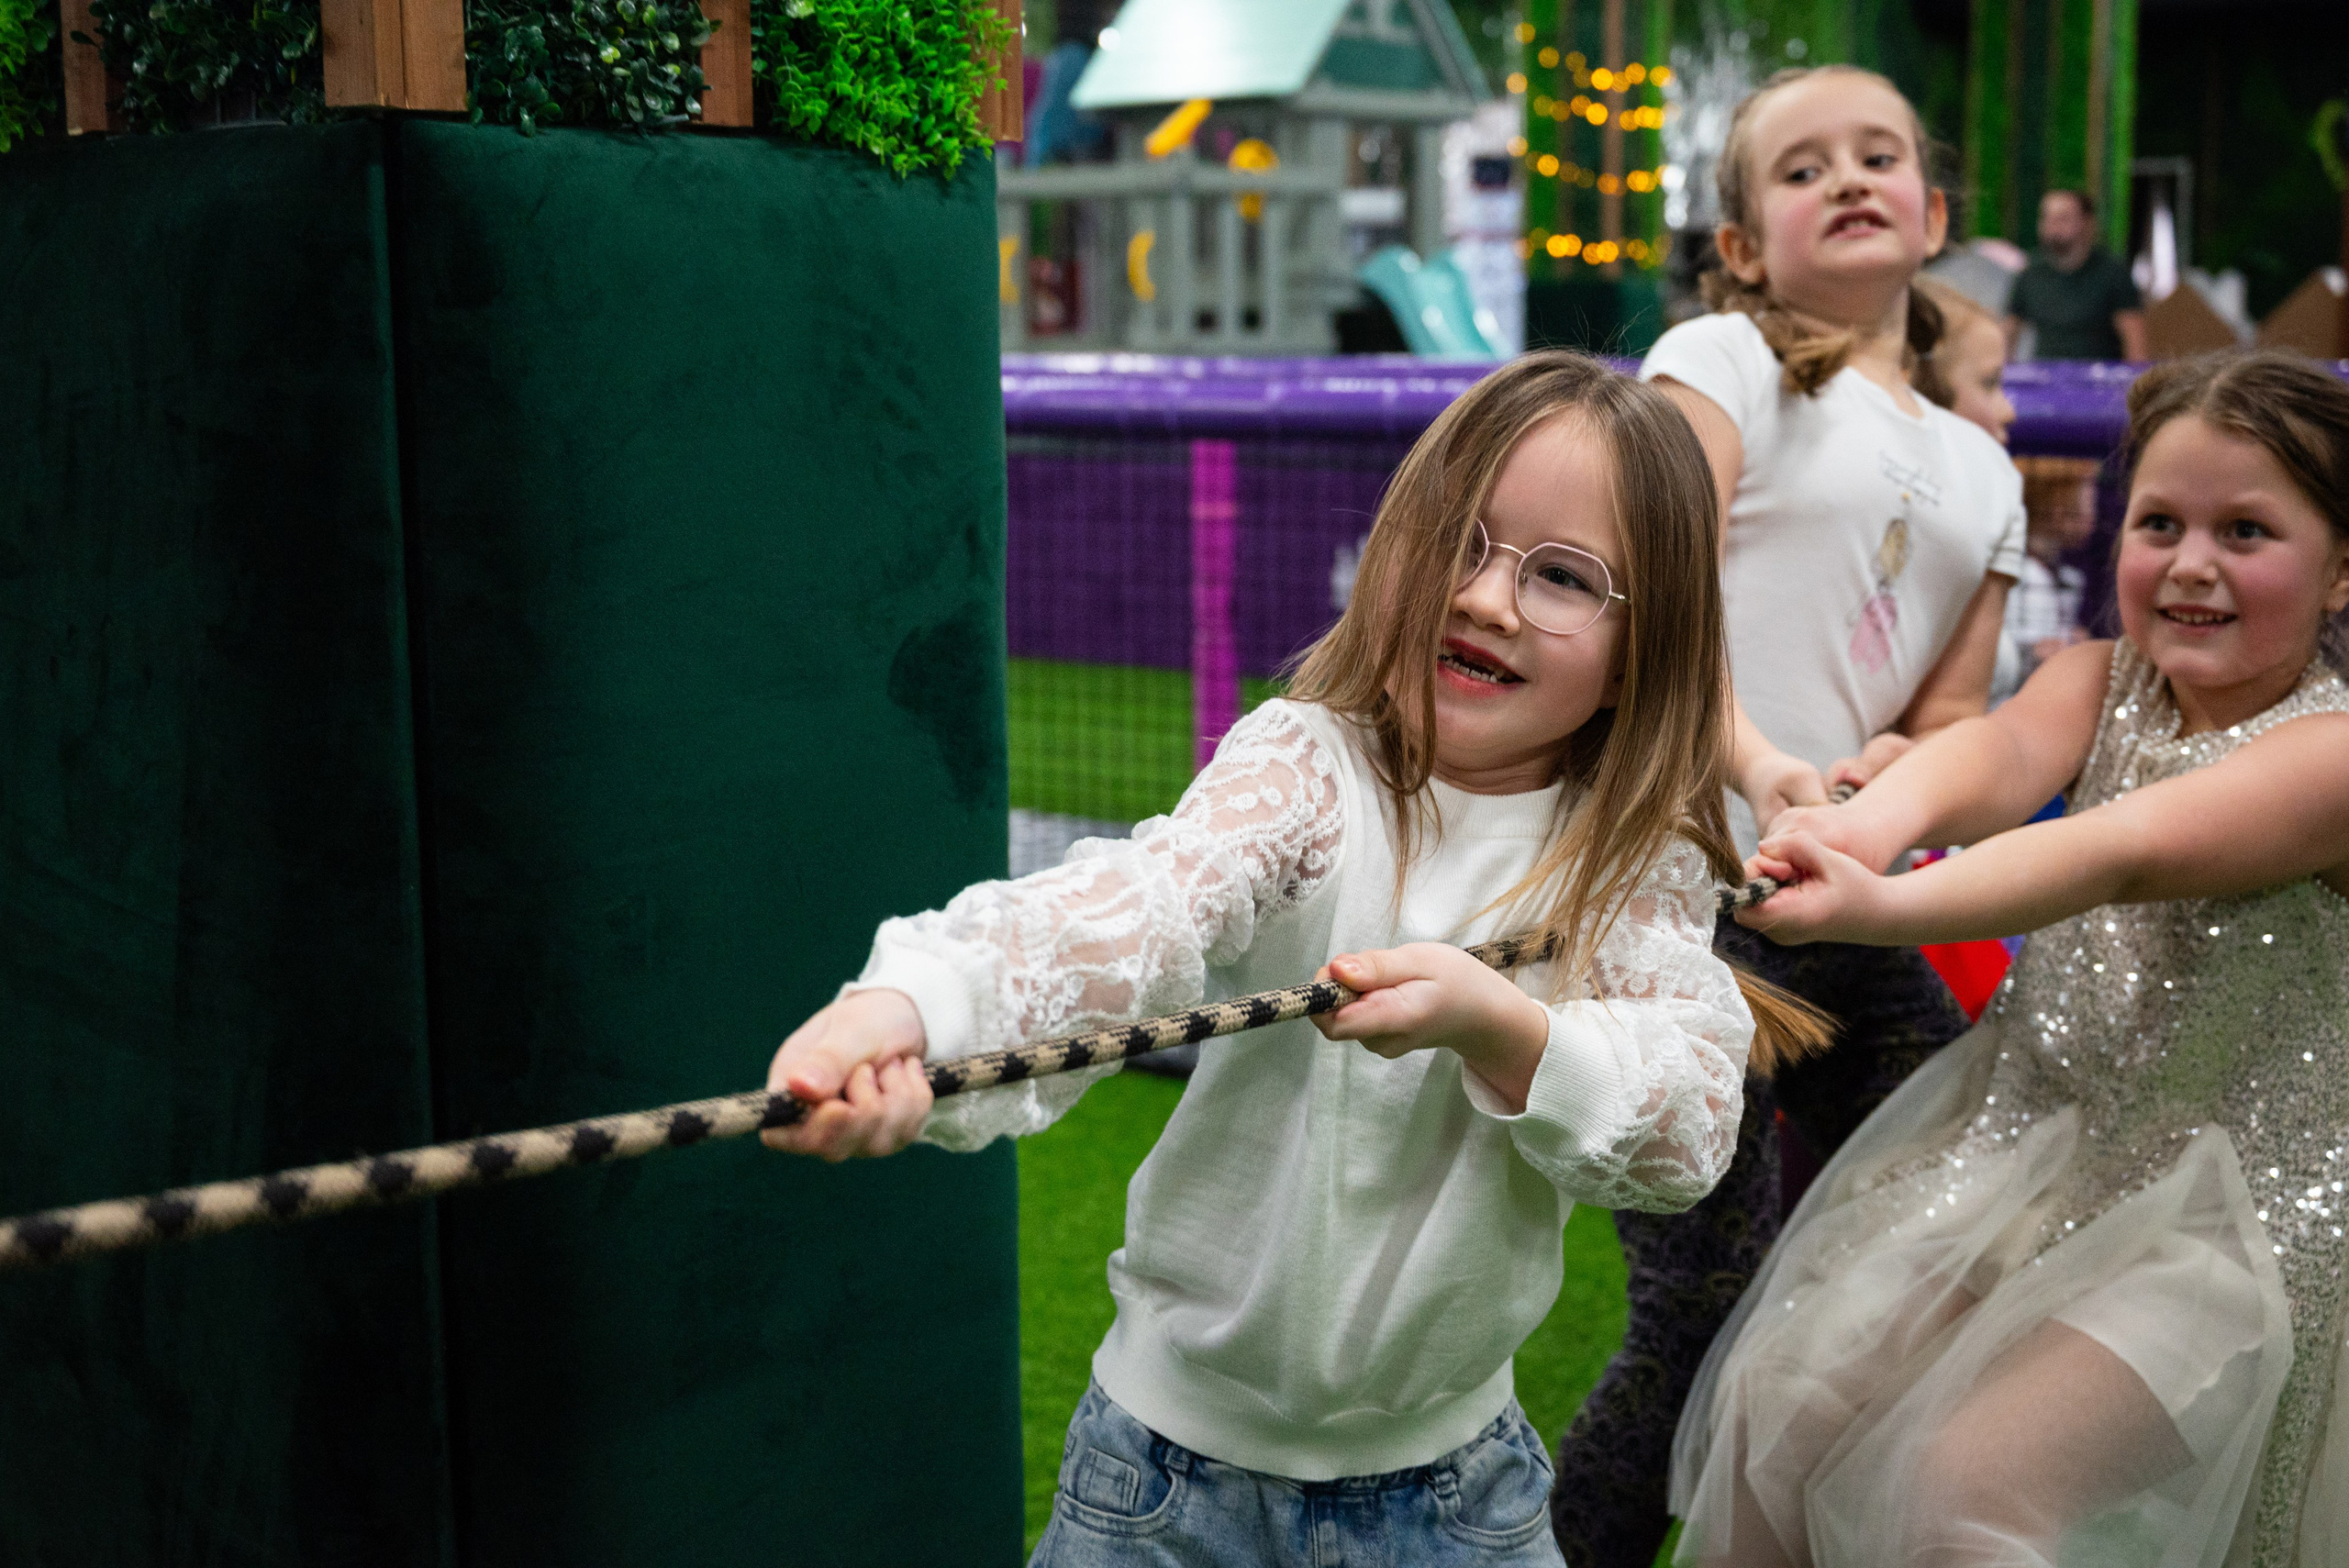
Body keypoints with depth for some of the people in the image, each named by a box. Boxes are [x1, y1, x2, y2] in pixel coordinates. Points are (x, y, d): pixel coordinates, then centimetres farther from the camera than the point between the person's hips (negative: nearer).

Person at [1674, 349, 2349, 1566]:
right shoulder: (2098, 681, 2)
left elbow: (2126, 856, -32)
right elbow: (2005, 750, -21)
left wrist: (1882, 906, -49)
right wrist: (1872, 820, -45)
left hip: (2226, 1215, -5)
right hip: (2017, 1143, 5)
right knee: (1778, 1400, -10)